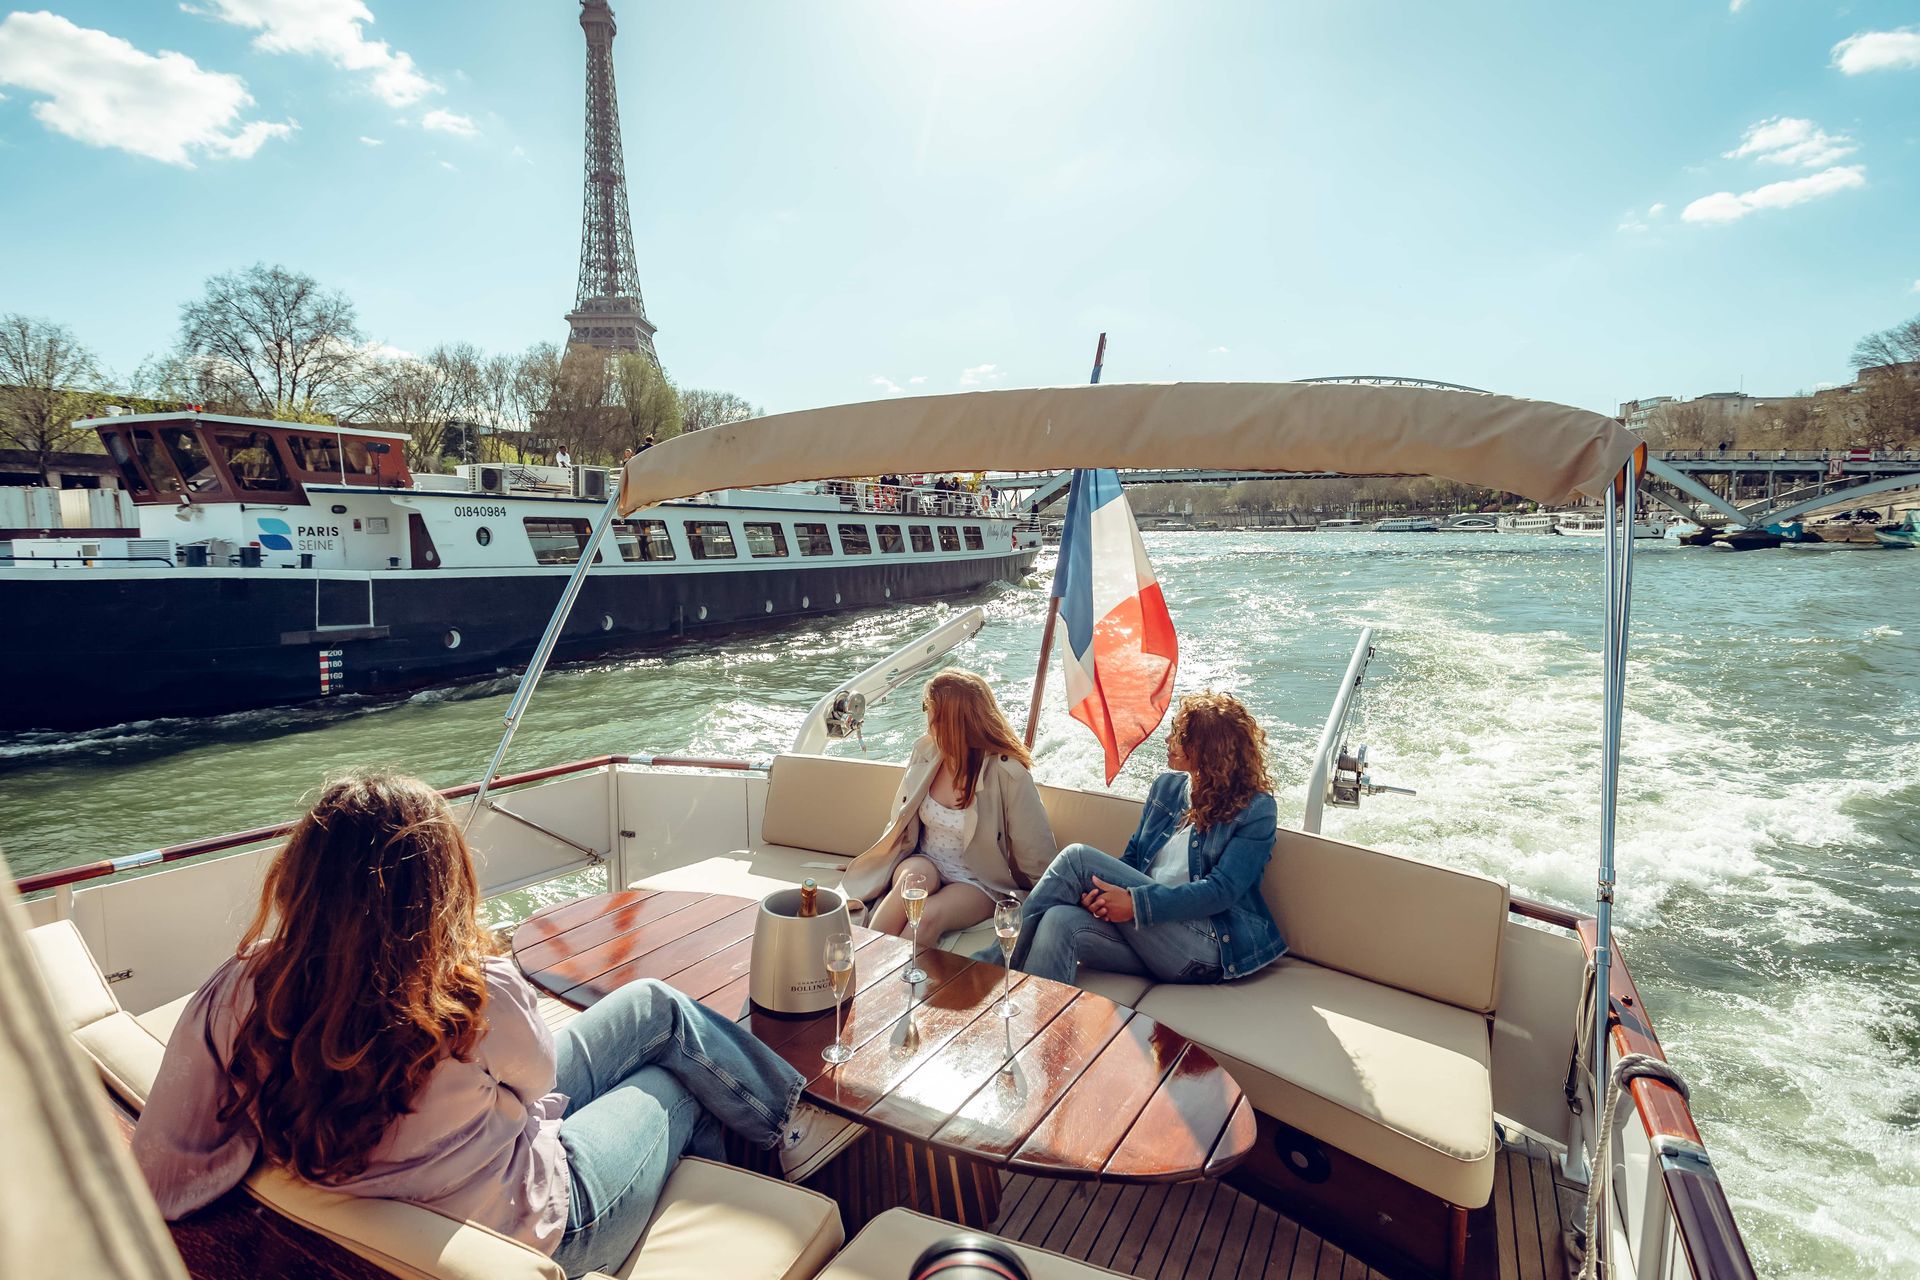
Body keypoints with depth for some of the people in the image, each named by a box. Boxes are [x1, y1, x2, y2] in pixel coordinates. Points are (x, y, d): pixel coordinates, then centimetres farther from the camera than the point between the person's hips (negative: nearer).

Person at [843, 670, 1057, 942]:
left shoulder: (1008, 774, -18)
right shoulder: (925, 752, -2)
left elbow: (1036, 857, -9)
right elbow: (901, 824, 12)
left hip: (978, 883, -4)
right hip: (924, 863, 4)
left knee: (929, 915, -34)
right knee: (915, 874, -32)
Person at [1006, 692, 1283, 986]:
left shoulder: (1256, 810, -4)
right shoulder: (1166, 786, 15)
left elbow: (1222, 891, -13)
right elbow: (1131, 859, 14)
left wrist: (1137, 902, -22)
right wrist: (1101, 892, -9)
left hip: (1208, 944, -5)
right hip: (1148, 931, 5)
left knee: (1077, 857, -18)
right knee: (1061, 922, -30)